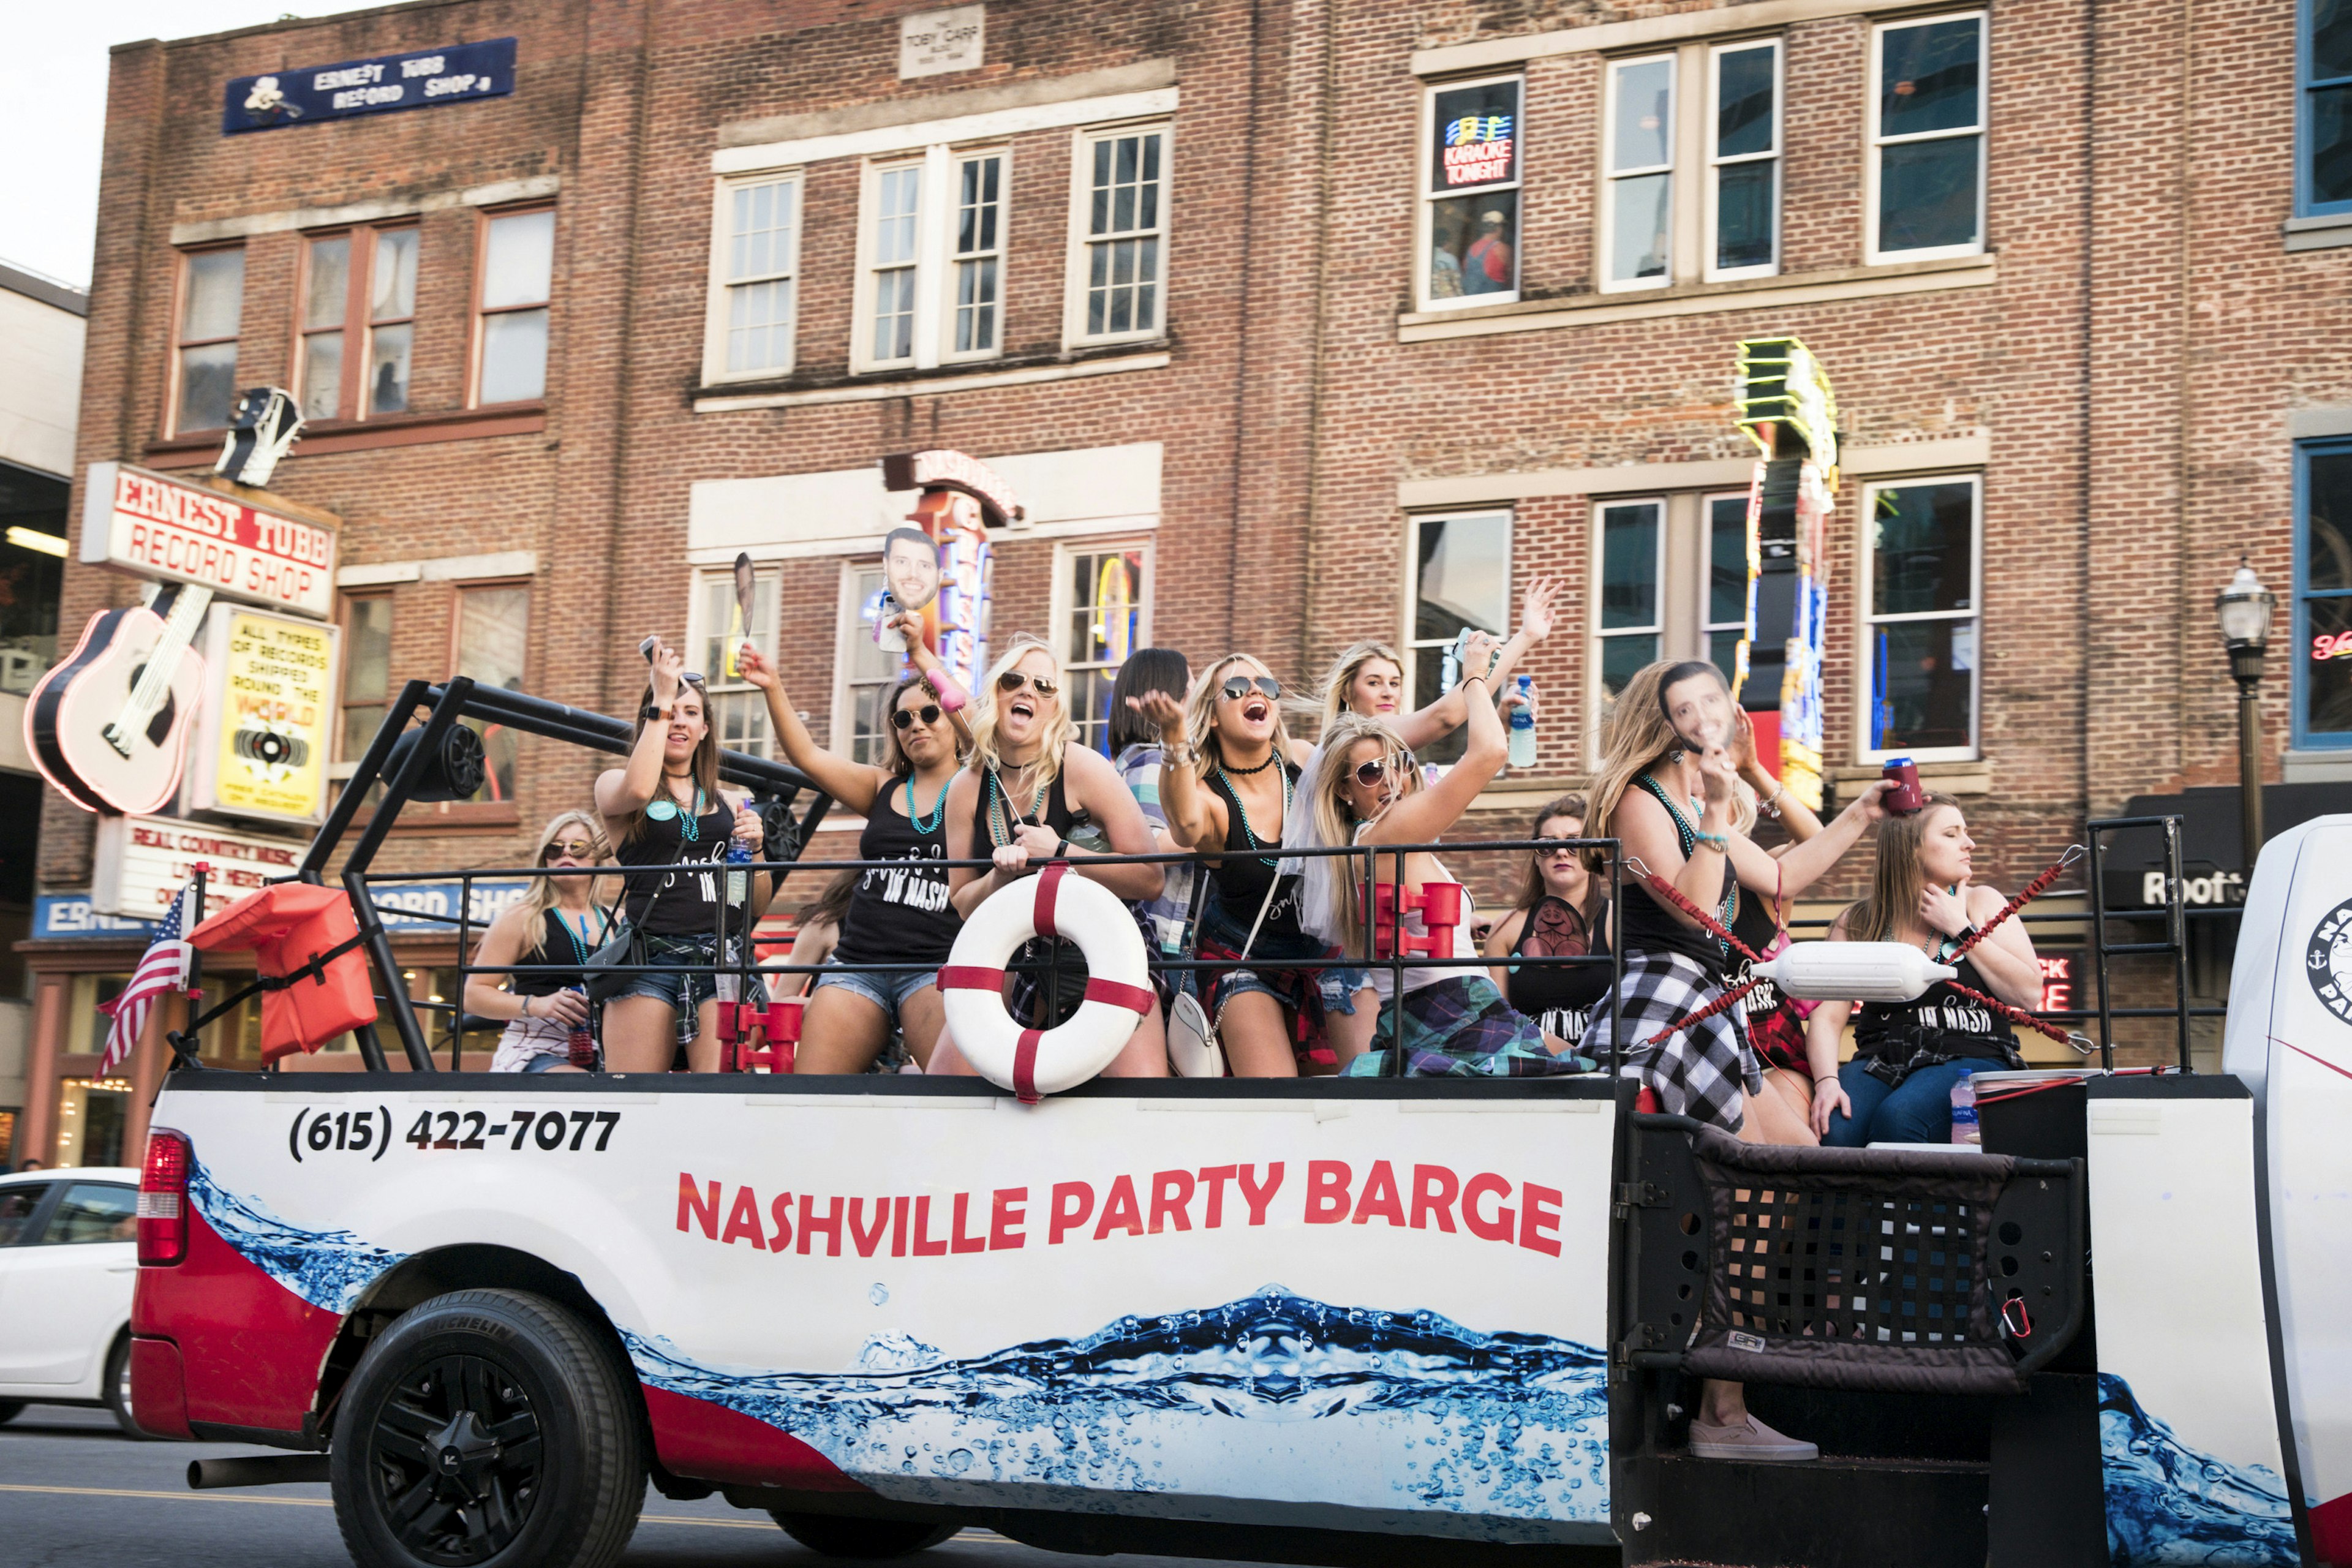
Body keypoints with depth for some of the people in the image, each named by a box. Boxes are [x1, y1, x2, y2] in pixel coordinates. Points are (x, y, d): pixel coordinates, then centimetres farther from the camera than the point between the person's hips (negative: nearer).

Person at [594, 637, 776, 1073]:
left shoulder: (730, 804, 21)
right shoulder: (613, 784, 14)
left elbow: (758, 908, 21)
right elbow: (638, 791, -14)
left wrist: (755, 849, 2)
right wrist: (660, 700, -5)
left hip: (724, 959, 2)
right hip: (650, 956, -2)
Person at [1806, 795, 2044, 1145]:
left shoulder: (1980, 903, 9)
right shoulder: (1858, 923, 9)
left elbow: (2029, 992, -1)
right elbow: (1827, 1017, 1)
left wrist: (1961, 930, -4)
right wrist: (1827, 1082, -17)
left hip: (1971, 1059, -1)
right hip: (1881, 1061, 1)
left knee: (1898, 1117, -33)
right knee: (1834, 1131, -32)